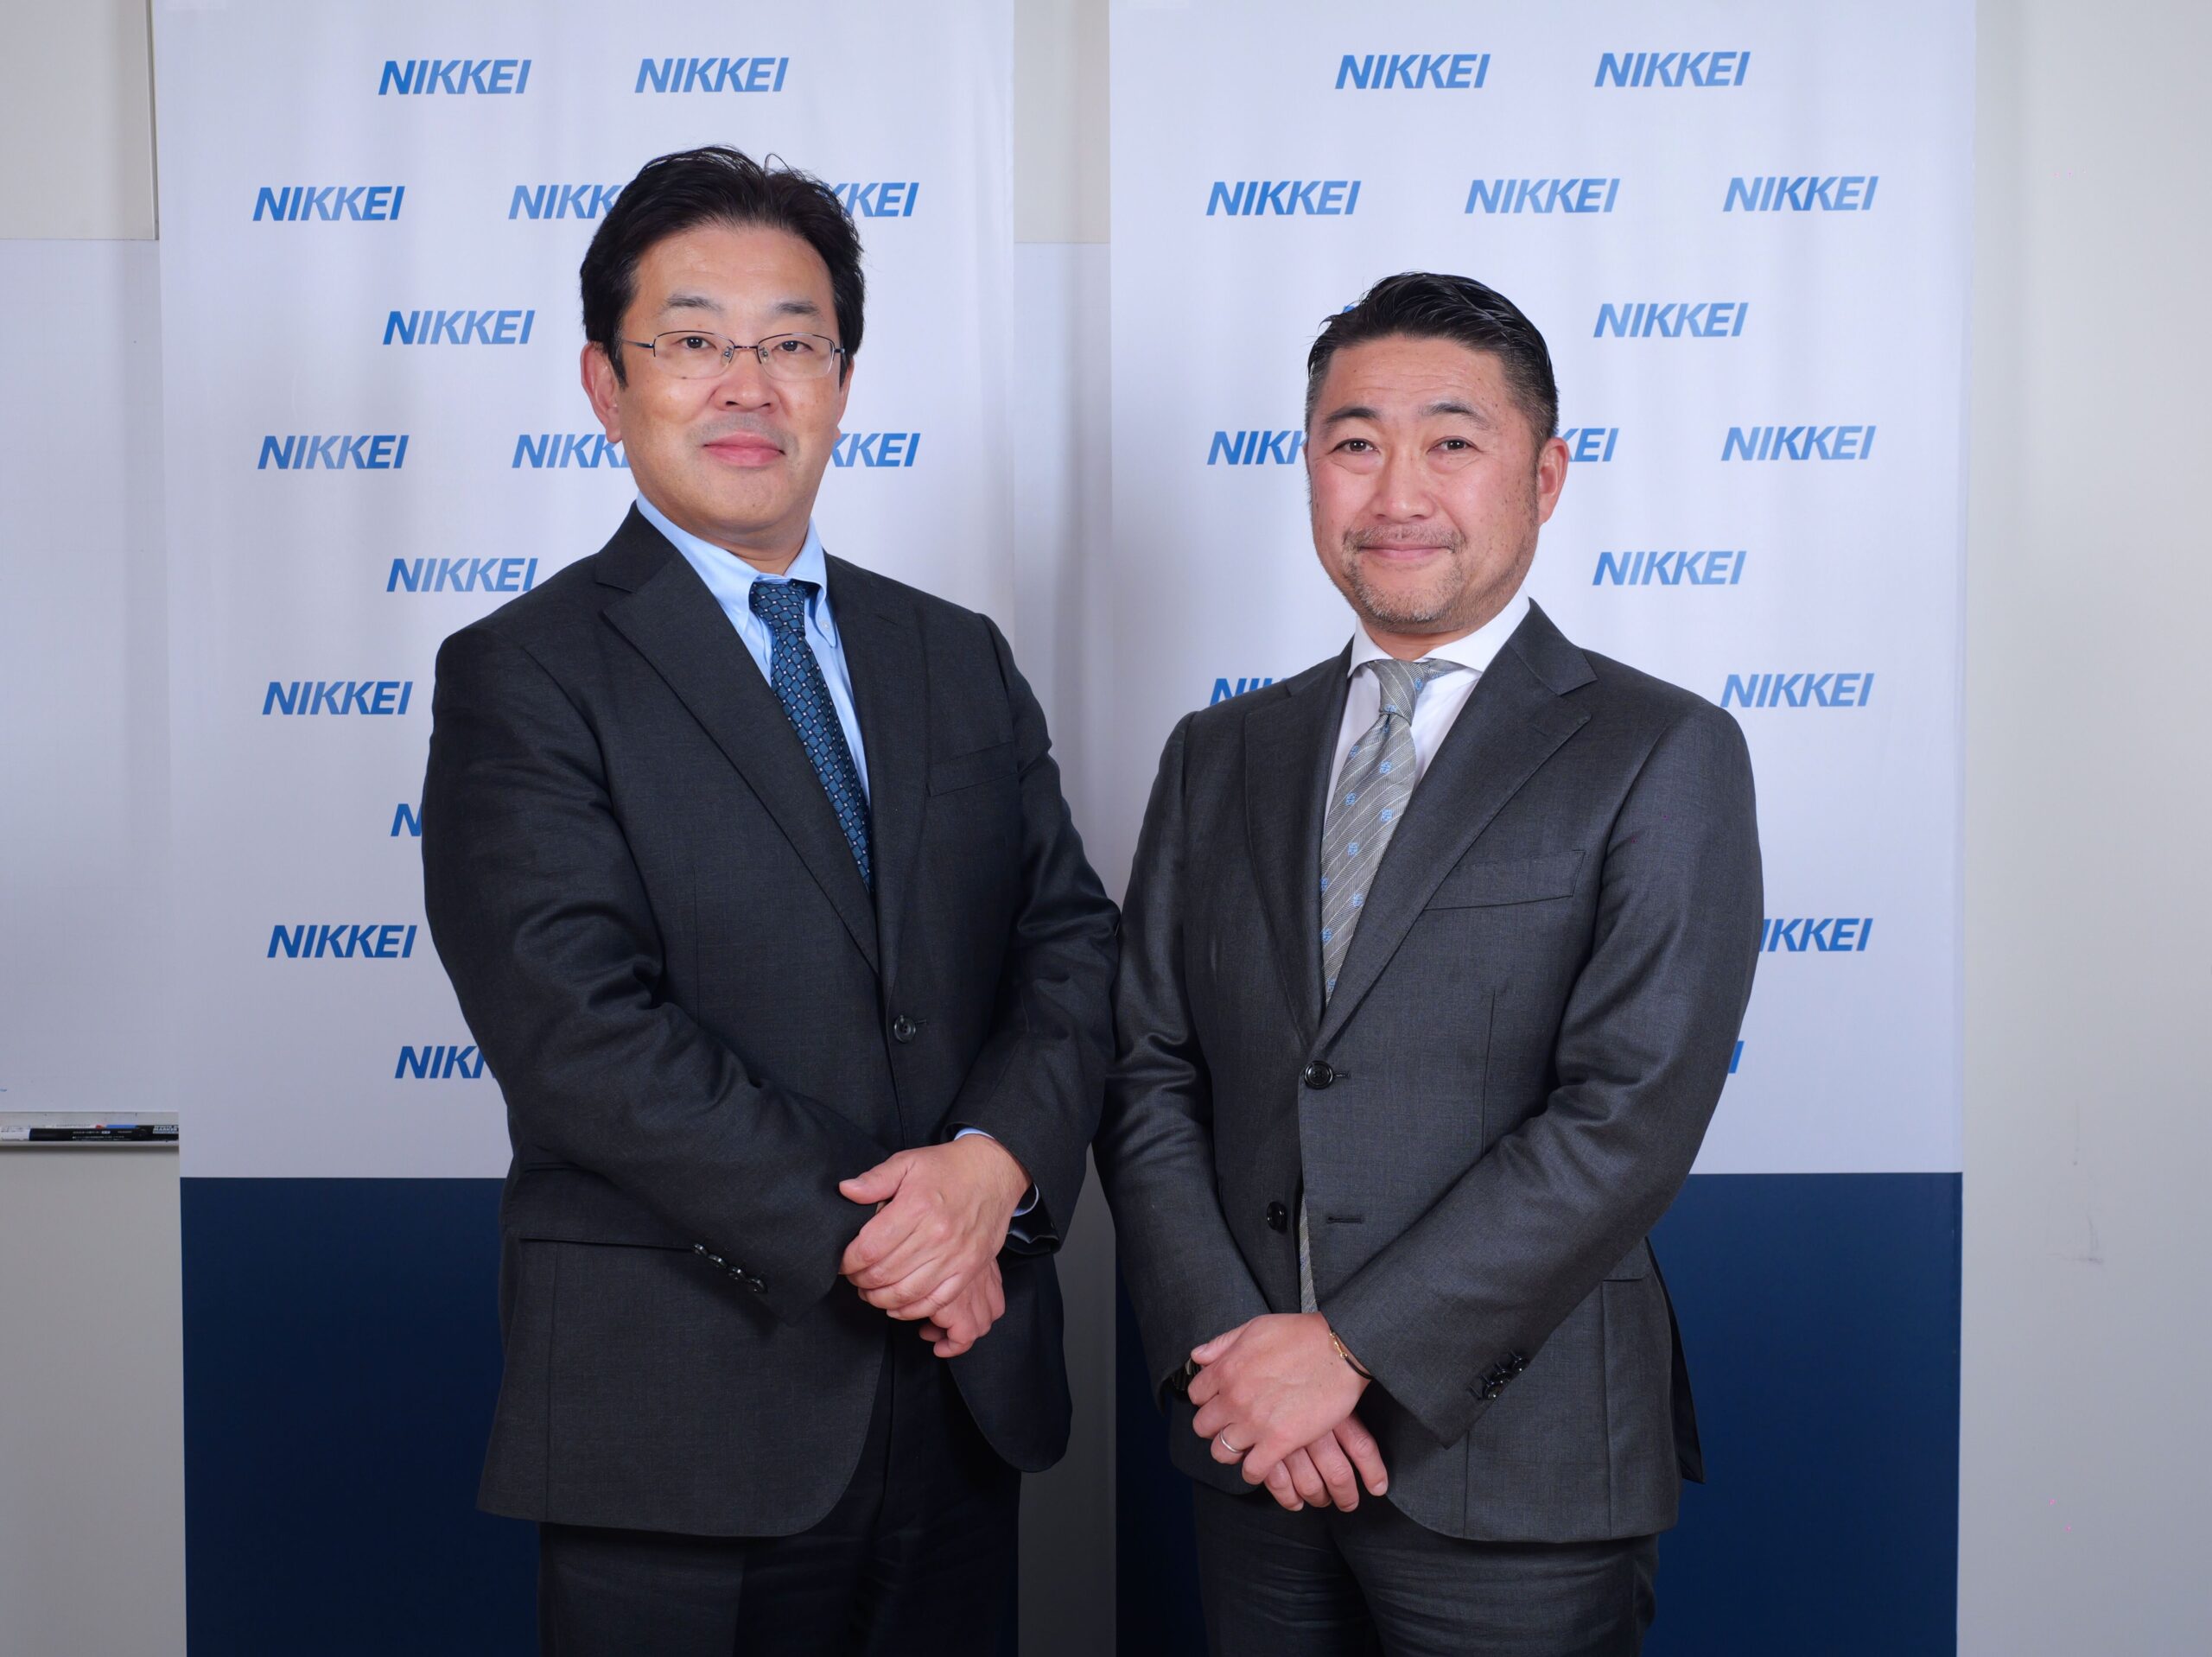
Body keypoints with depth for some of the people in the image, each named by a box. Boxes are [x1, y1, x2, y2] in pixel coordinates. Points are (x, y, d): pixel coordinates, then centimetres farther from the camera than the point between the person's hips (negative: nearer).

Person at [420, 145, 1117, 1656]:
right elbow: (581, 1033, -15)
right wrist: (872, 1240, -16)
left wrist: (997, 1160, -13)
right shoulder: (522, 678, -5)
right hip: (681, 1421, -4)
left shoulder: (961, 660, 11)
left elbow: (1074, 941, 6)